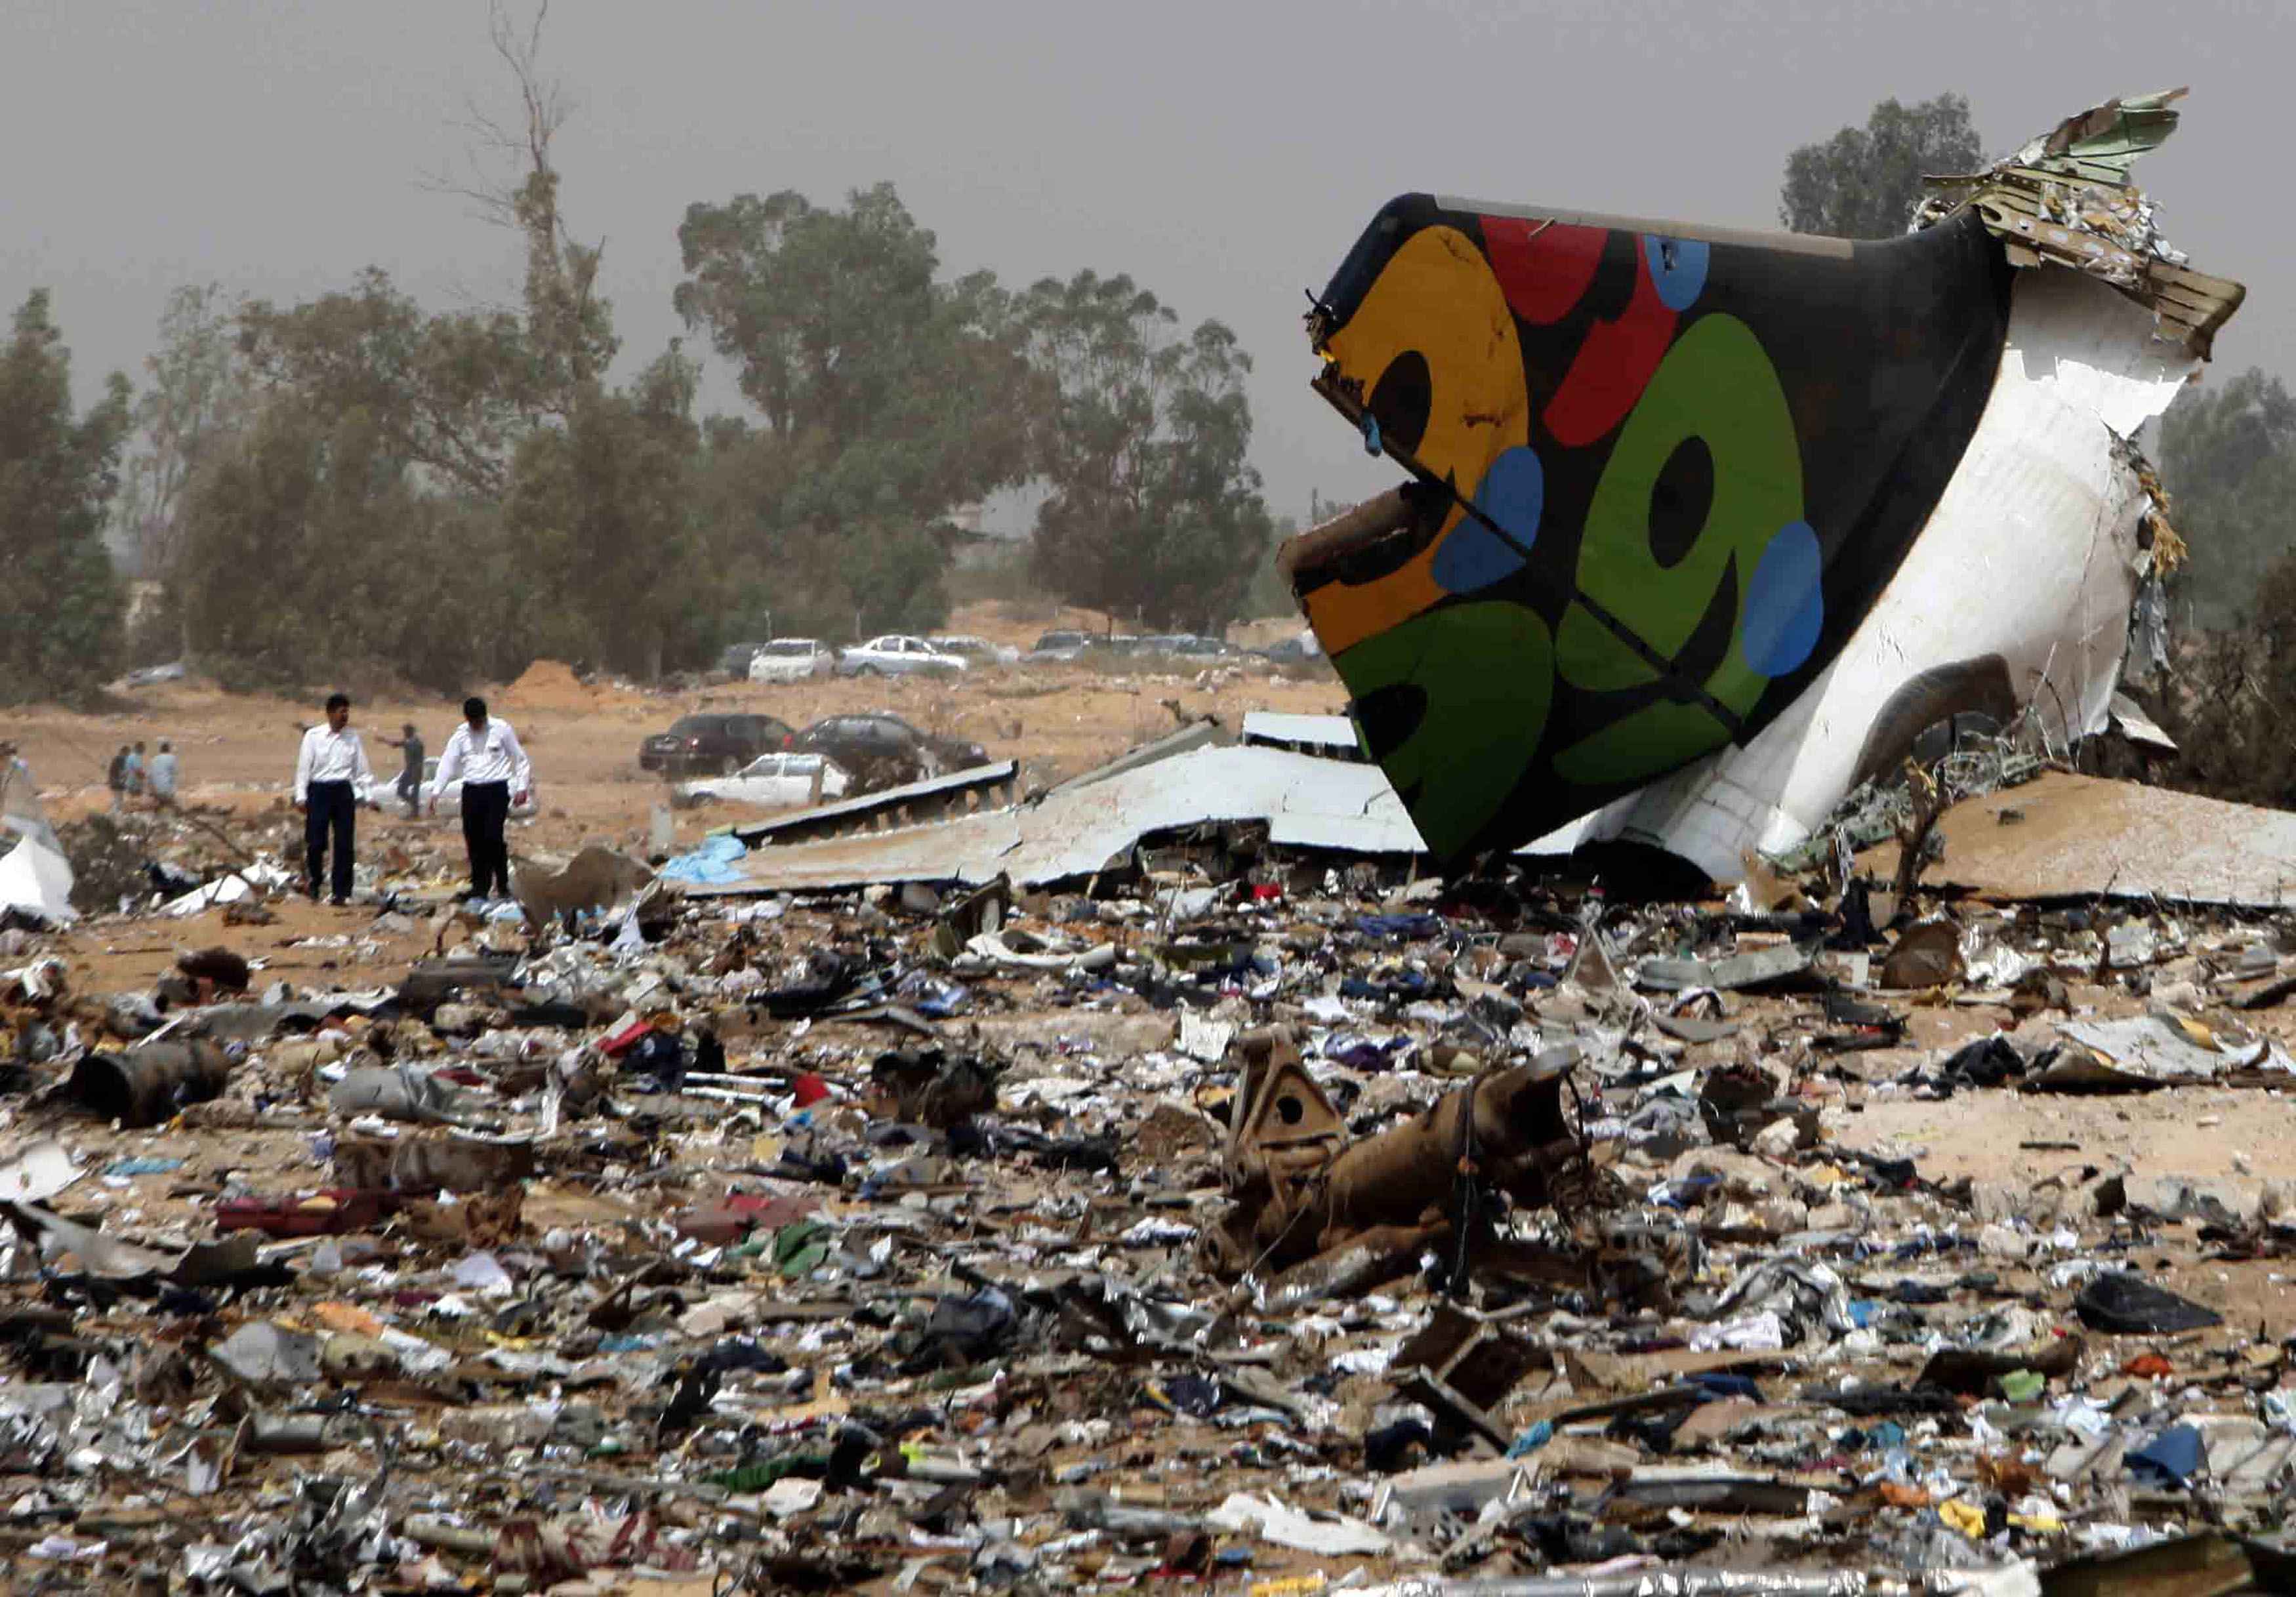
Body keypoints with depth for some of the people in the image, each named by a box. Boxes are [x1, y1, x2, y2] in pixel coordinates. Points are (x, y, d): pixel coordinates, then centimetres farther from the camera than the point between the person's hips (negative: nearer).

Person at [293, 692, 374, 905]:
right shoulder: (314, 736, -1)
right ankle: (314, 882, 23)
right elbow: (304, 767, 0)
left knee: (344, 844, 0)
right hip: (319, 790, -2)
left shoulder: (352, 738, 5)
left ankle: (341, 892, 6)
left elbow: (363, 770, 8)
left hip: (343, 791, 2)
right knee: (316, 842, -2)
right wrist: (301, 797, -5)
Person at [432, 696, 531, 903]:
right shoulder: (461, 734, 5)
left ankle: (503, 884, -3)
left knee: (493, 837, -15)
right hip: (471, 791, 4)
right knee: (474, 840, 2)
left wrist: (522, 787, 0)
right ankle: (480, 887, 12)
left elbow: (520, 759, 4)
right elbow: (447, 762, 2)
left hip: (497, 790, -4)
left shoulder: (501, 730, -3)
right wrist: (436, 792, -6)